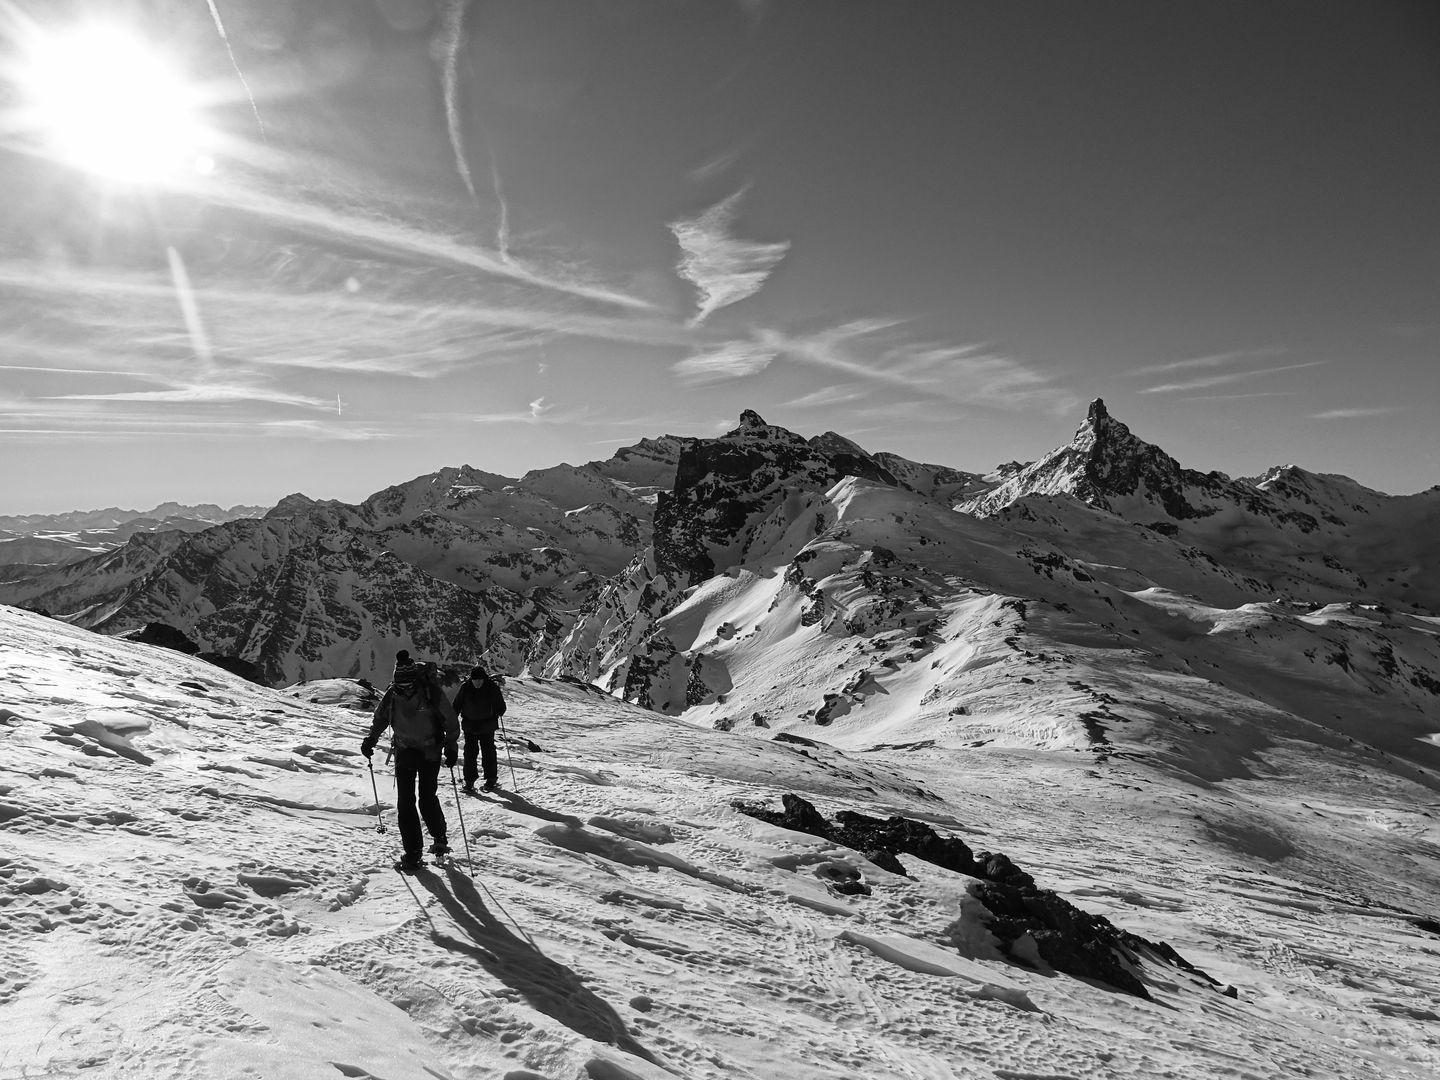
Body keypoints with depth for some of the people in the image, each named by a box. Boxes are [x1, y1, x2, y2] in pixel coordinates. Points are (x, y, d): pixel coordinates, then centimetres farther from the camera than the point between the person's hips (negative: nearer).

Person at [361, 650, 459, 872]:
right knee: (405, 802, -2)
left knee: (427, 798, -7)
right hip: (404, 751, 3)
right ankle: (413, 852, 7)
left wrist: (450, 747, -13)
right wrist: (370, 740, 1)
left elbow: (450, 721, -9)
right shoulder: (391, 694, -7)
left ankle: (439, 838, 19)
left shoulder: (430, 692, -18)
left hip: (430, 751, -3)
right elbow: (380, 719, 12)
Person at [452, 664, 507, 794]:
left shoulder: (492, 687, -12)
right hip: (469, 725, 1)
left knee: (488, 752, 6)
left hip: (487, 726, -1)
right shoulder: (465, 687, -10)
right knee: (470, 752, 0)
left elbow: (500, 704, -1)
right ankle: (469, 781, 9)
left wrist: (499, 712, -16)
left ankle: (491, 780, 18)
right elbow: (456, 704, -1)